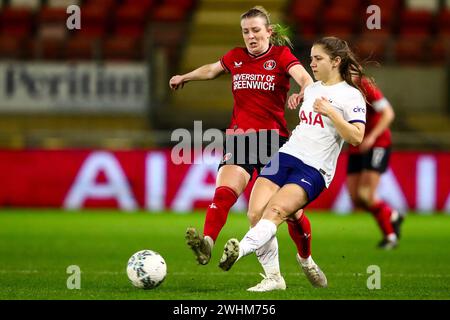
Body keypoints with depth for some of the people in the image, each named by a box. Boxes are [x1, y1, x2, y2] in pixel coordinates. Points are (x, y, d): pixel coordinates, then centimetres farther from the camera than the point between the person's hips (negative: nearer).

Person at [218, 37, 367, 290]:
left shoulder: (351, 96, -3)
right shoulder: (311, 89, 20)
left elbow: (356, 138, -15)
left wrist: (331, 112, -20)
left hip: (314, 169, -7)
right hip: (286, 155, 7)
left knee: (276, 209, -30)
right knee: (256, 211, -17)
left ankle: (241, 250, -51)